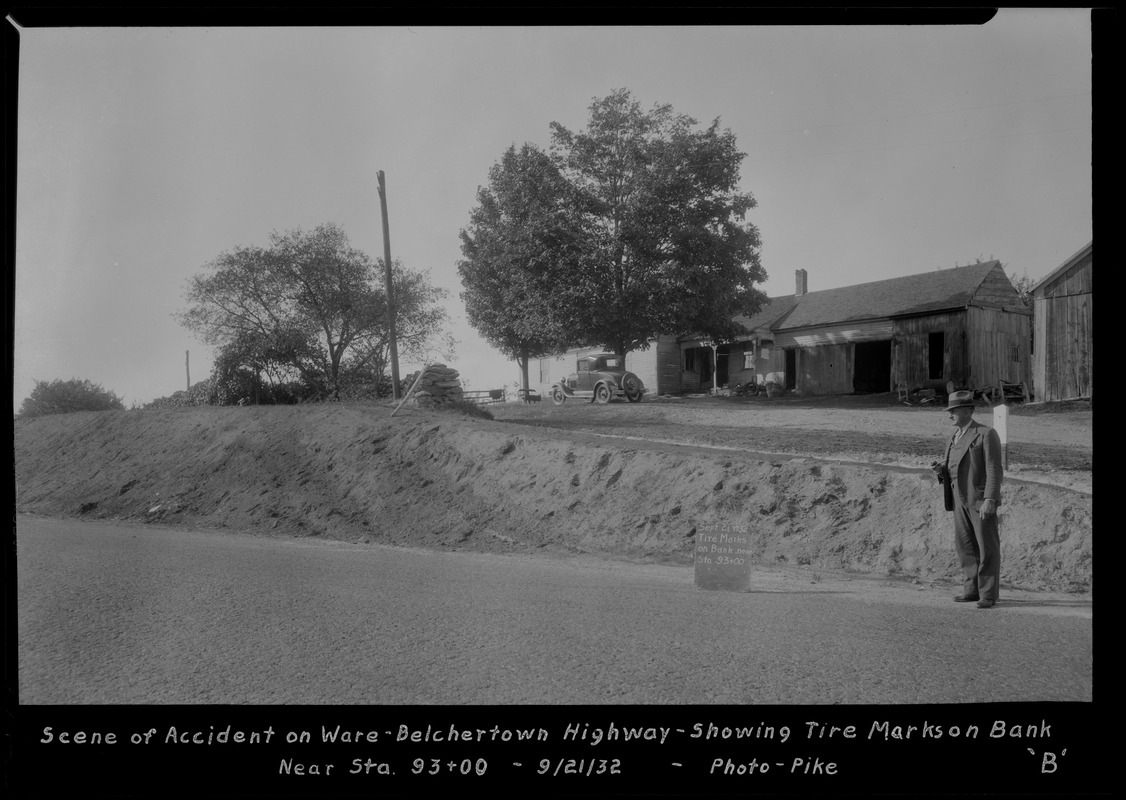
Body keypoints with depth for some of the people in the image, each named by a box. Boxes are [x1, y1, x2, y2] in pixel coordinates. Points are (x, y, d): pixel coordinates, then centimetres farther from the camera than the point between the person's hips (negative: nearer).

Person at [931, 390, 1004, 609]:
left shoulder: (987, 434, -10)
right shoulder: (955, 437, 14)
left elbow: (994, 470, -16)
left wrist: (990, 500, -25)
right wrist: (941, 470, -4)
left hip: (981, 500, -7)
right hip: (961, 500, 8)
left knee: (987, 548, -2)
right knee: (966, 546, 8)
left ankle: (988, 595, 4)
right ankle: (973, 590, 16)